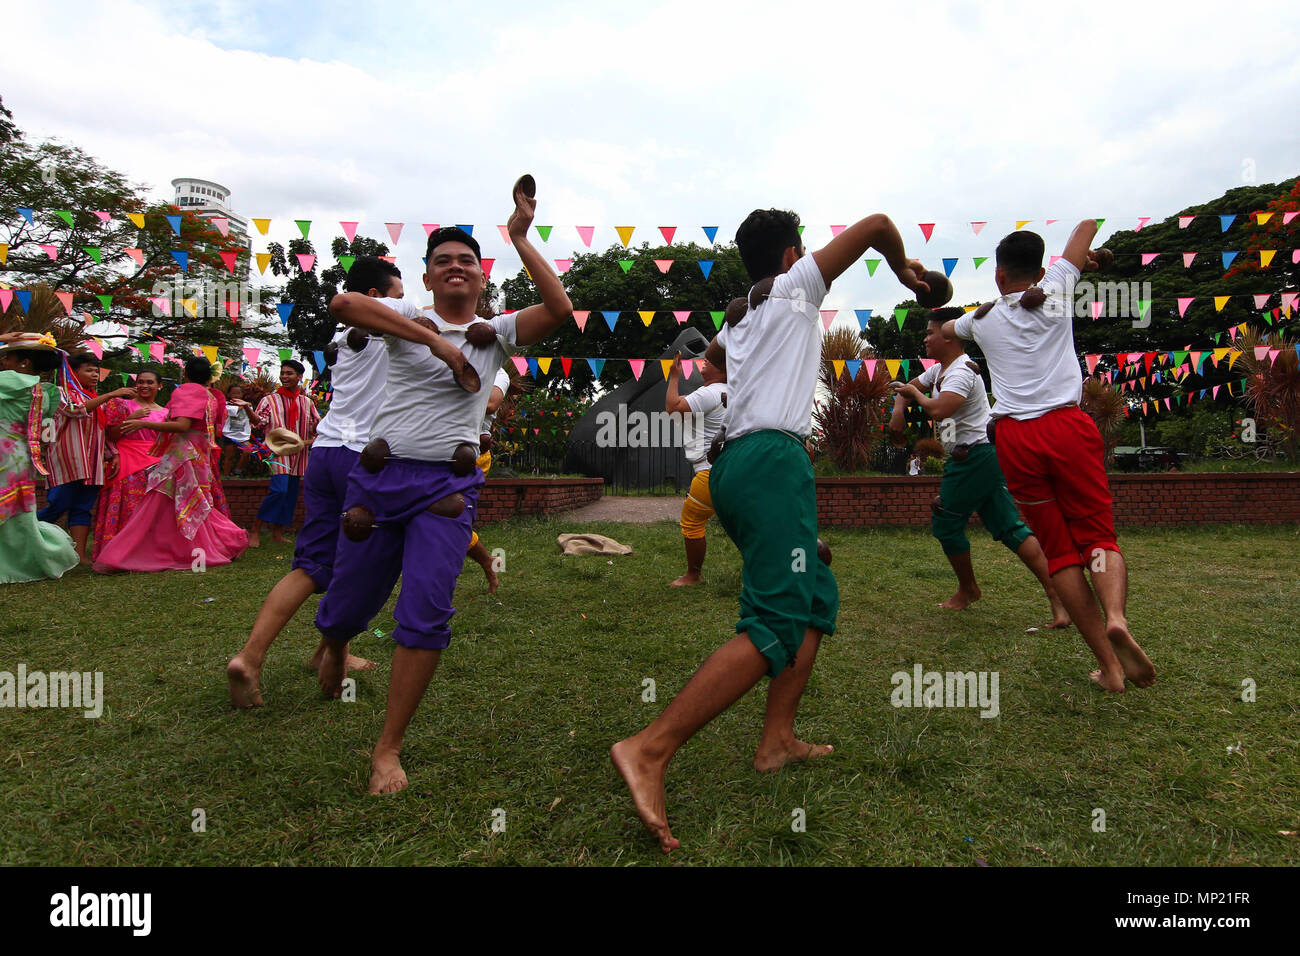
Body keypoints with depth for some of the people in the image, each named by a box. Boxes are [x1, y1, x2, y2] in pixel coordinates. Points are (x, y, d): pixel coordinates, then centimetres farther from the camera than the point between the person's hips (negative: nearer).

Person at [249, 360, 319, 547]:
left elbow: (315, 428, 16)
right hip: (278, 450, -5)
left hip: (299, 453, 5)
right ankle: (255, 530, -8)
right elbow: (259, 422, -8)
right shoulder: (270, 400, 3)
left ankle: (278, 532, 17)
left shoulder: (306, 402, 13)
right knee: (279, 489, -19)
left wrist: (318, 425, -6)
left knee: (291, 493, 6)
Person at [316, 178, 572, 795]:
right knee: (348, 603, 13)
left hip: (448, 486, 0)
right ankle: (333, 650, 52)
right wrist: (434, 340, -20)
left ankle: (388, 750, 3)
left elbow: (559, 309, -6)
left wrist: (520, 239, -6)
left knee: (426, 614, -12)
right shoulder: (408, 319, 5)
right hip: (380, 475, 1)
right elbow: (343, 303, -15)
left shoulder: (495, 333, 9)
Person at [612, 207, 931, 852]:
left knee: (817, 596, 15)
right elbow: (876, 224, 9)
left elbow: (713, 353, 51)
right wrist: (902, 267, 26)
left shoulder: (739, 314, 28)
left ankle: (777, 742, 10)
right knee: (776, 622, -18)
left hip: (733, 463, 9)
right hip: (771, 459, -9)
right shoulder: (795, 285, 9)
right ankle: (648, 751, -26)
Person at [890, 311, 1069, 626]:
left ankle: (967, 589, 24)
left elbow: (939, 409, -33)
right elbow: (908, 386, 29)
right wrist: (898, 409, 9)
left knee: (946, 523, 4)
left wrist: (916, 394, -14)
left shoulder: (961, 371, -16)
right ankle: (1057, 598, -2)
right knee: (1010, 528, 4)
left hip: (974, 457, -10)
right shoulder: (938, 370, 16)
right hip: (985, 458, 10)